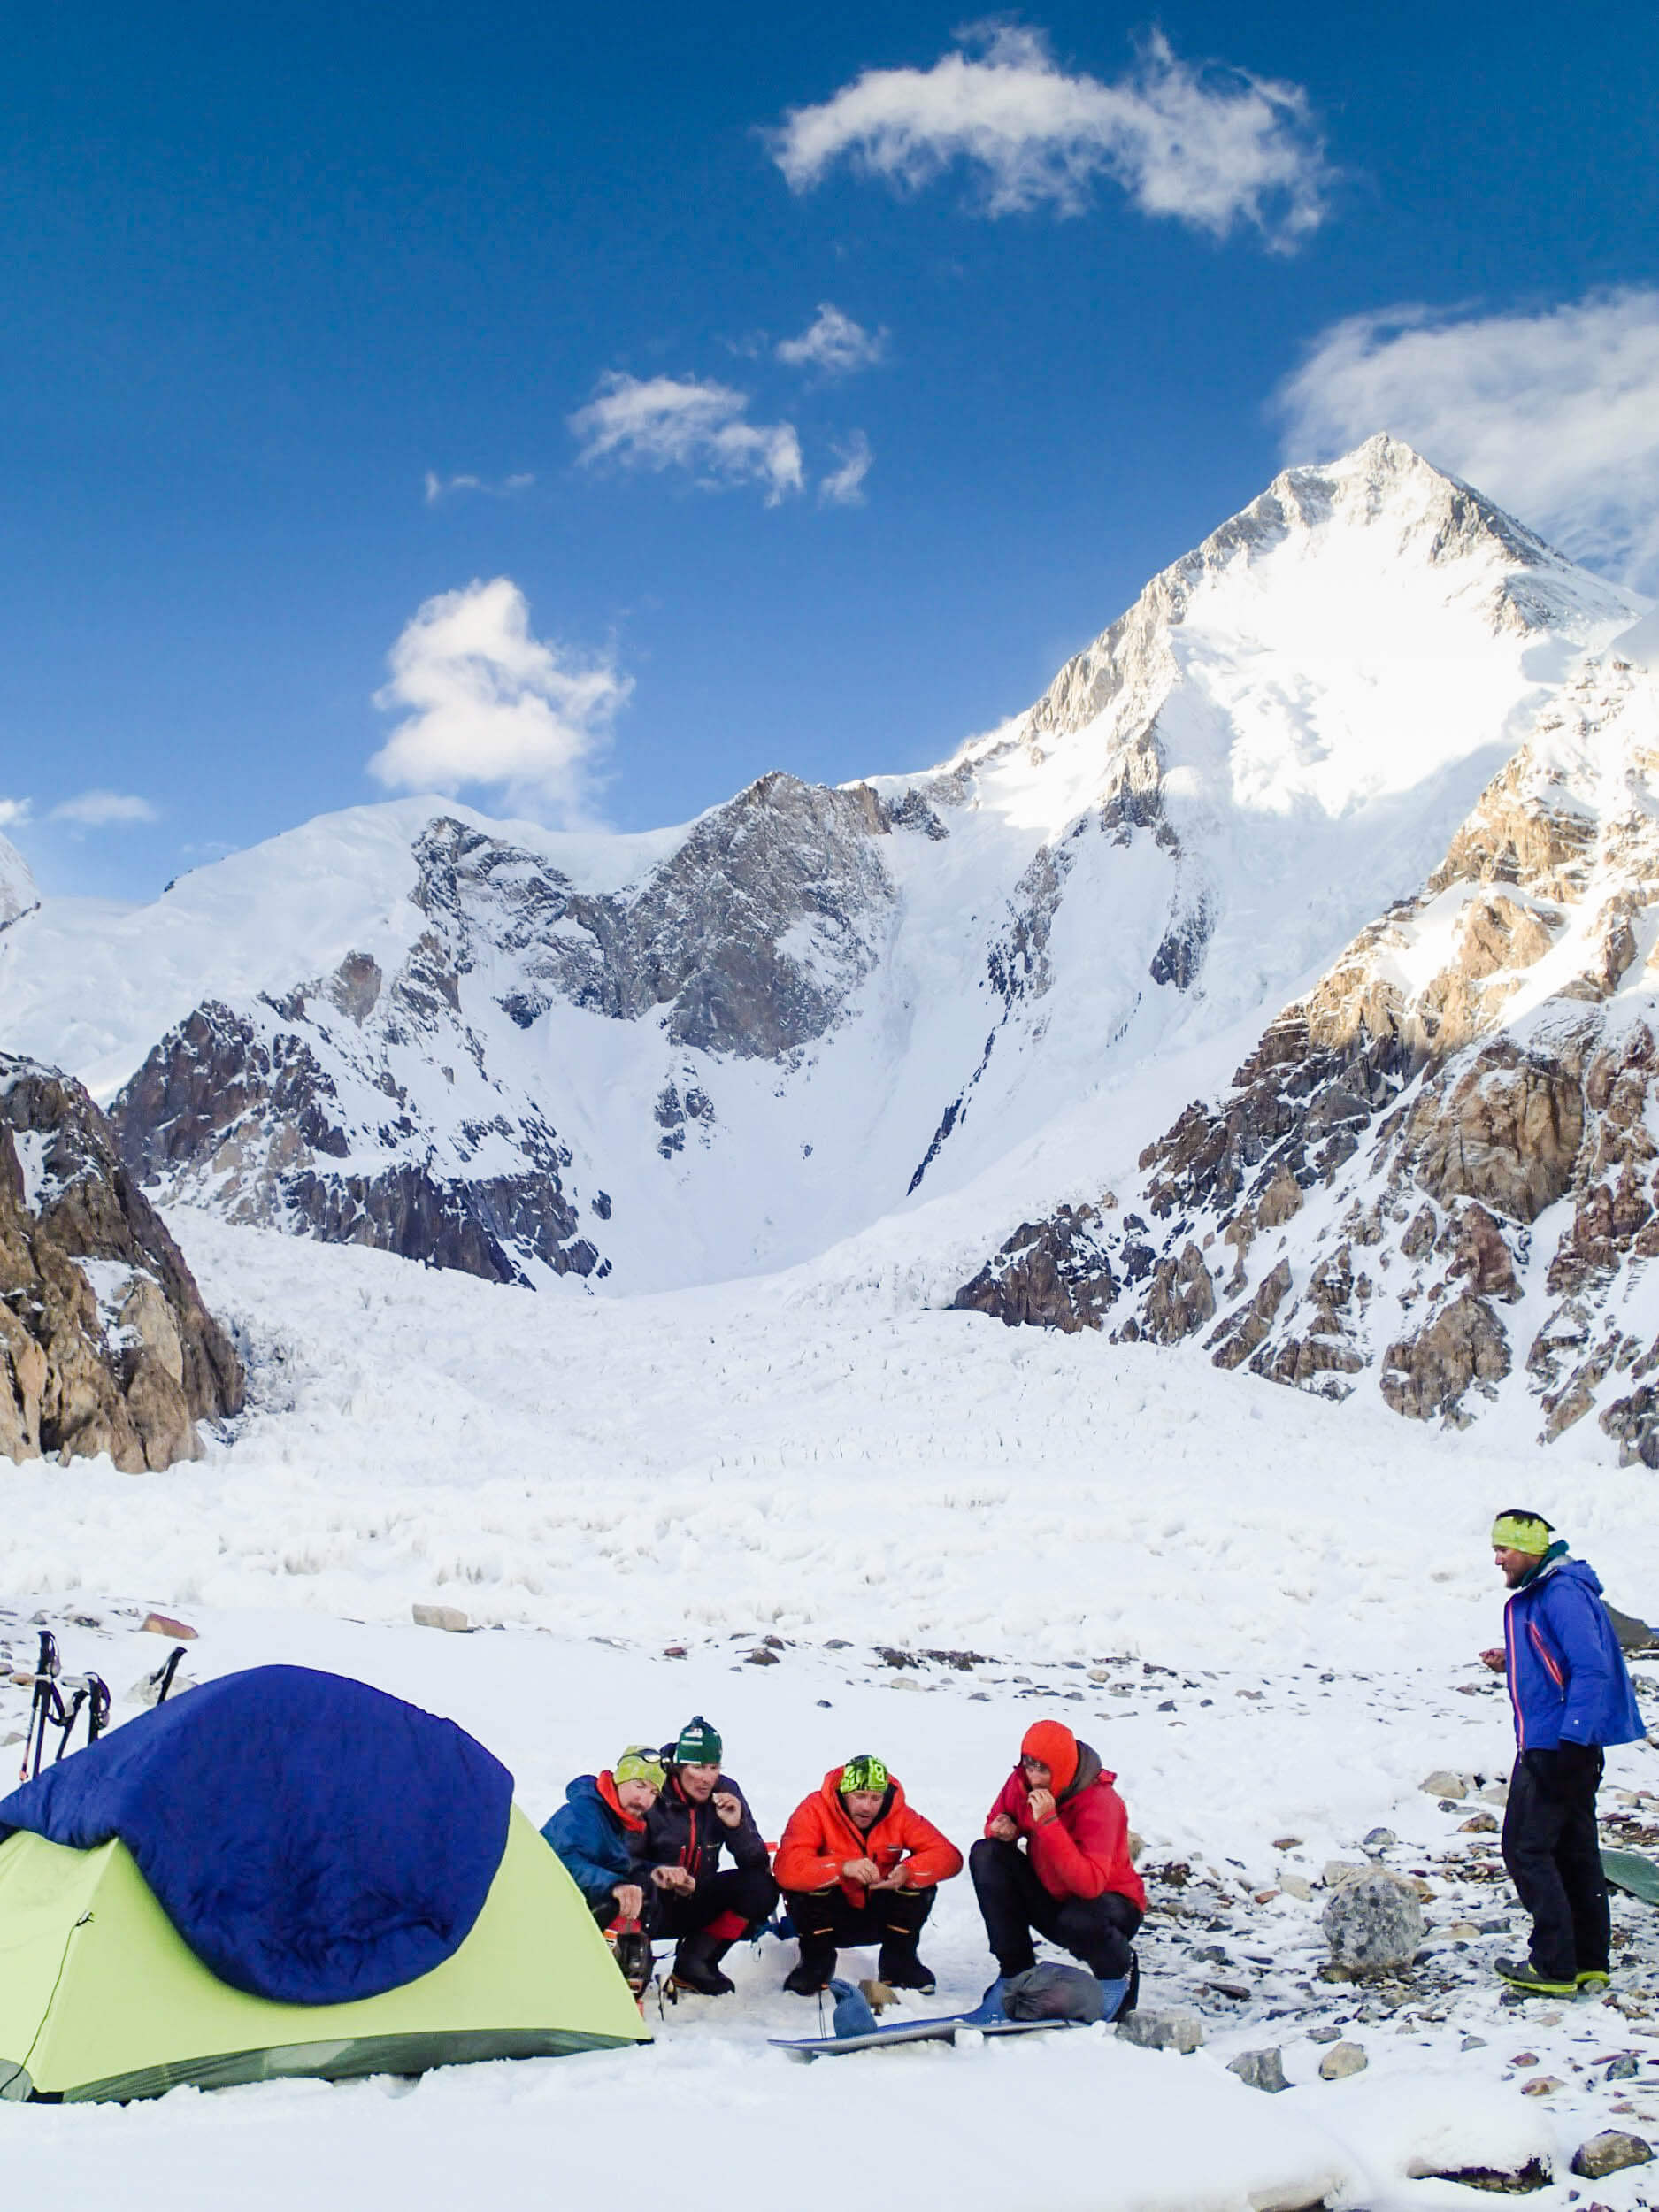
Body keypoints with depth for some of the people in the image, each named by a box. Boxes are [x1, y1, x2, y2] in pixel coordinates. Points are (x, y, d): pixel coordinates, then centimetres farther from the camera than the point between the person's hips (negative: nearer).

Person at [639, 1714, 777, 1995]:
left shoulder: (725, 1792, -5)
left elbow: (757, 1864, -6)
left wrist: (737, 1825, -25)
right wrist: (654, 1872, -34)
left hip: (698, 1903, 5)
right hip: (654, 1907, -5)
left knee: (762, 1887, -19)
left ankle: (694, 1964, -7)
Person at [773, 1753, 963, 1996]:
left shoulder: (898, 1814, -13)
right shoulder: (816, 1809, -21)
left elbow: (949, 1856, -19)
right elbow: (785, 1868, -35)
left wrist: (908, 1871, -39)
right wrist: (843, 1867, -48)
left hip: (878, 1919, 2)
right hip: (828, 1918, -2)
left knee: (921, 1882, -22)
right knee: (801, 1883, -31)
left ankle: (898, 1960, 1)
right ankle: (816, 1958, -4)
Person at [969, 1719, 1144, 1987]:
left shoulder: (1100, 1802, -28)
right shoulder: (1022, 1781, -11)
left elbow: (1090, 1884, -39)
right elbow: (997, 1819, 9)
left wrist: (1048, 1821, -41)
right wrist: (1003, 1830, -17)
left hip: (1107, 1898, -6)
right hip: (1051, 1899, 6)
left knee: (1079, 1921, -40)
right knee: (985, 1856, -13)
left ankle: (1119, 1967, -2)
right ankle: (1015, 1969, -5)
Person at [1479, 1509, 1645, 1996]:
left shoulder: (1563, 1593, -17)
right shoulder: (1538, 1593, 14)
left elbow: (1592, 1669, -24)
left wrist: (1570, 1741, -26)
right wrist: (1511, 1662, 10)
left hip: (1556, 1748, -10)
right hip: (1571, 1743, 10)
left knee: (1526, 1850, -4)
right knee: (1575, 1850, 14)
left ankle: (1553, 1965, -1)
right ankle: (1590, 1963, 20)